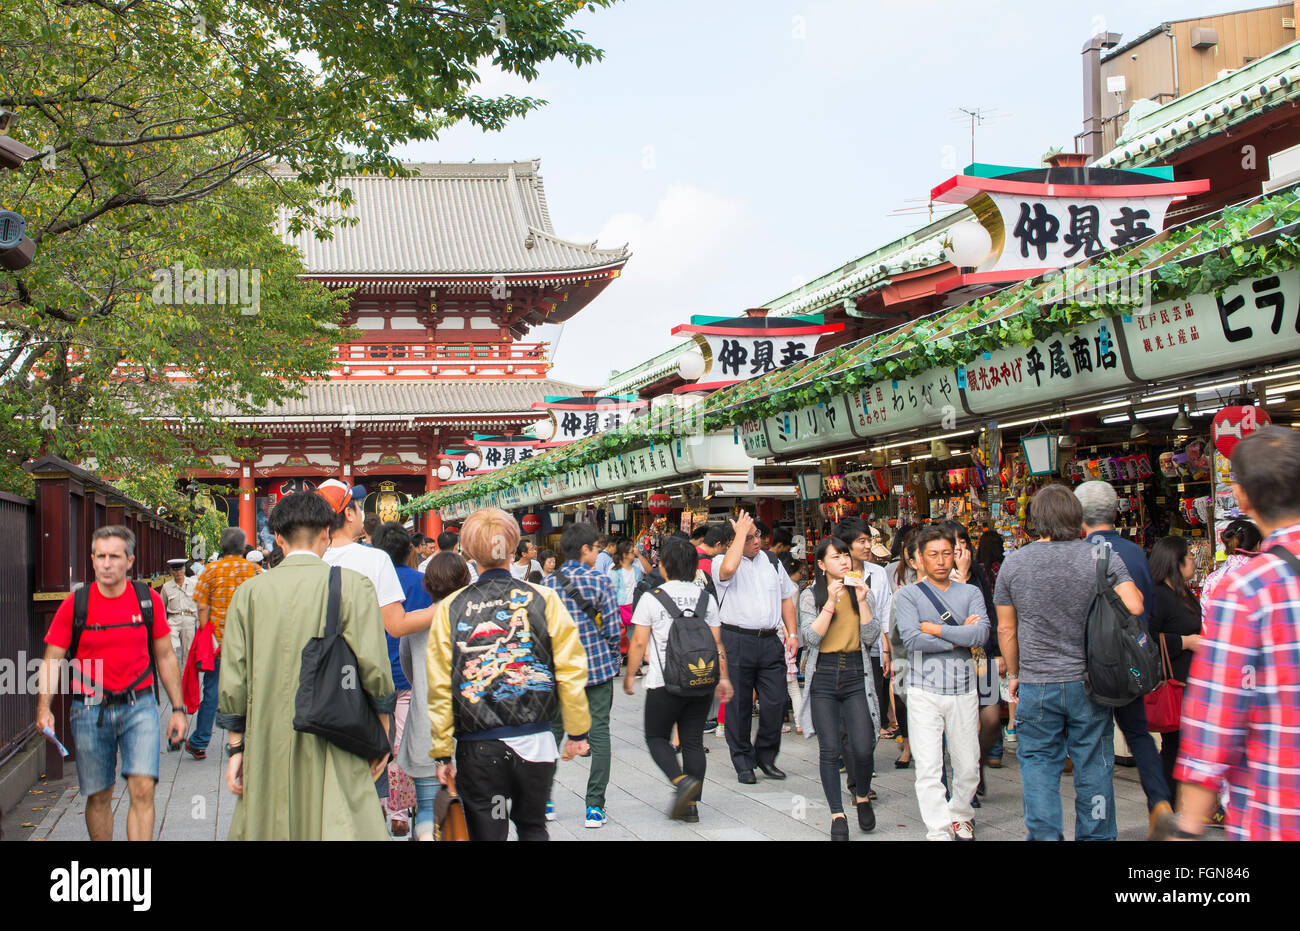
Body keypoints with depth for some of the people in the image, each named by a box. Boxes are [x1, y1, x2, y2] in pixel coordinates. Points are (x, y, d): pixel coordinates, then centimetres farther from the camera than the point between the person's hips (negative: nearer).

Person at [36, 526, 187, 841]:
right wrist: (43, 708, -16)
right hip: (90, 711, 0)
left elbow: (165, 656, 10)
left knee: (142, 790, -13)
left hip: (139, 707, 0)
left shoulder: (148, 599, 1)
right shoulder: (75, 604, -3)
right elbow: (51, 661, -1)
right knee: (98, 797, 9)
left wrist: (177, 709, 8)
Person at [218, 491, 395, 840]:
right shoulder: (353, 585, -4)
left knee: (269, 827, 14)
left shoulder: (249, 592, 4)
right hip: (331, 750, -3)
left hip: (267, 753, 3)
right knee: (339, 829, -2)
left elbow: (233, 680, 4)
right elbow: (374, 667, -8)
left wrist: (236, 748, 12)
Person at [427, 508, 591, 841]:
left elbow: (440, 687, -2)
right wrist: (577, 731, 8)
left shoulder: (450, 609, -3)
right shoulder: (543, 599, -3)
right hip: (535, 741, 1)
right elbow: (570, 670, -3)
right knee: (532, 826, 21)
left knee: (487, 833, 9)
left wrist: (442, 753, 5)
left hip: (478, 749, -1)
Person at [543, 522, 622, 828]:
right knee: (599, 733, 3)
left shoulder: (549, 584, -1)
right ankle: (595, 807, 2)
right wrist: (610, 659, 7)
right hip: (597, 666, -2)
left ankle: (543, 800, 19)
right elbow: (613, 628, -8)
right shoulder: (600, 581, -8)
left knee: (553, 731, 15)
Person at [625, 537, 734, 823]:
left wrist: (630, 675, 9)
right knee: (693, 741, 10)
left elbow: (639, 643, -3)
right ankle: (691, 805, 8)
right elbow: (717, 643, 7)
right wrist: (723, 678, 14)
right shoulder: (706, 598, 6)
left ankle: (682, 781, -14)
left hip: (665, 683, -4)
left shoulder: (652, 598, -5)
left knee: (657, 737, 10)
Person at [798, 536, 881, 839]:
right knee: (829, 750, -3)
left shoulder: (862, 591, 9)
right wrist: (831, 603, -16)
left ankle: (861, 795, 21)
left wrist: (861, 601, -9)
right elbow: (811, 637, -10)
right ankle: (837, 815, 10)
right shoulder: (811, 595, 3)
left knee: (863, 748, -9)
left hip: (855, 676, 1)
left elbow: (870, 637, 0)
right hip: (824, 676, -1)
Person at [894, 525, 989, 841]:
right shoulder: (909, 595, 1)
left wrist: (936, 629, -10)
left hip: (964, 689, 3)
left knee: (968, 767, 9)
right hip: (925, 690, -2)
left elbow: (981, 634, -9)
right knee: (928, 767, -8)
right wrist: (960, 636, -8)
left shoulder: (970, 593, 8)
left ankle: (960, 815, 32)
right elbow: (911, 638, -14)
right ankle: (938, 831, -3)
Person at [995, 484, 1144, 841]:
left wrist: (1013, 673, 16)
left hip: (1036, 684, 0)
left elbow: (1006, 629, 4)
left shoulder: (1014, 562, -1)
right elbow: (1134, 606, -13)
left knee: (1038, 764, 9)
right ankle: (1096, 835, 18)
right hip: (1090, 683, 0)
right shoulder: (1102, 556, -5)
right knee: (1094, 766, 10)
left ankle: (1044, 834, 7)